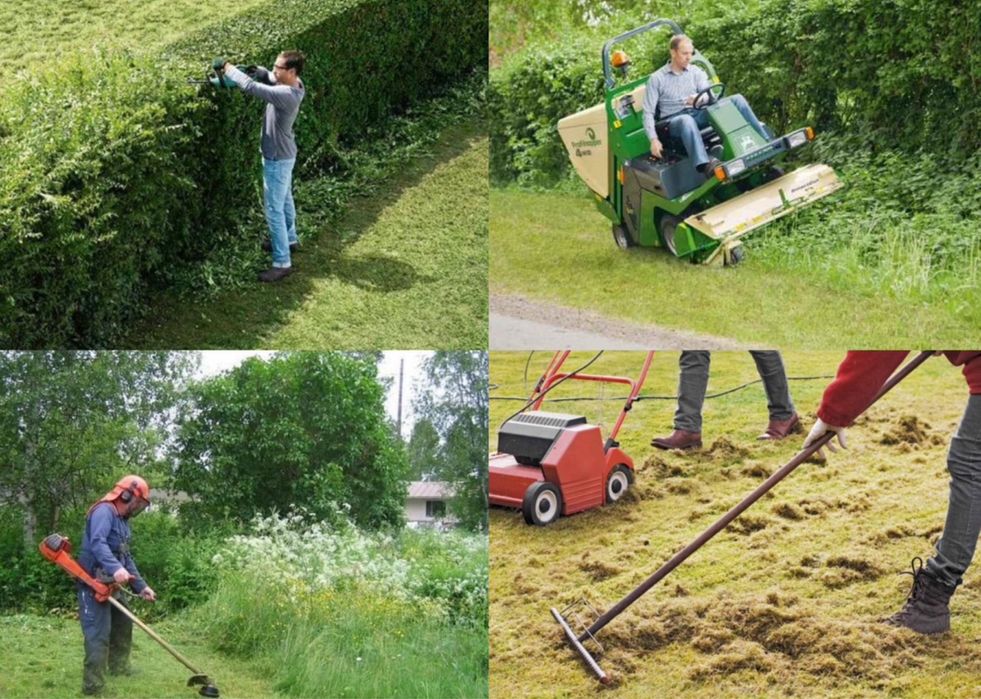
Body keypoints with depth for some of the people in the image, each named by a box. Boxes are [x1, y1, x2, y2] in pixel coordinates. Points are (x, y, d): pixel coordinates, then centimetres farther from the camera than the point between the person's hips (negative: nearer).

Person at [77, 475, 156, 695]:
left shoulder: (122, 521, 18)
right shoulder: (104, 511, -14)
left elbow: (127, 558, 23)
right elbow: (97, 543, -32)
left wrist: (141, 586, 17)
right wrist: (115, 568, -46)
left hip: (111, 585, 10)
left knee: (123, 625, 24)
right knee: (99, 635, -13)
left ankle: (119, 667, 41)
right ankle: (93, 686, -13)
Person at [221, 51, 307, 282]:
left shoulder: (286, 95, -34)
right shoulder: (292, 85, -5)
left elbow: (251, 87, -36)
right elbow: (271, 78, 16)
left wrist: (229, 69, -20)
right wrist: (258, 70, -3)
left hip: (278, 158, -10)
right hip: (283, 155, 10)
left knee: (274, 210, -3)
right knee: (284, 199, 27)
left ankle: (282, 263, 2)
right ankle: (290, 239, 47)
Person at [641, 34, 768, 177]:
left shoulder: (696, 72, 14)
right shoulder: (656, 79, 4)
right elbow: (648, 112, -1)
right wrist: (654, 140, -17)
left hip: (699, 115, 4)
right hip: (674, 121, -4)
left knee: (737, 99, -15)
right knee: (687, 120, -43)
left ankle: (766, 142, -23)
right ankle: (704, 165, -63)